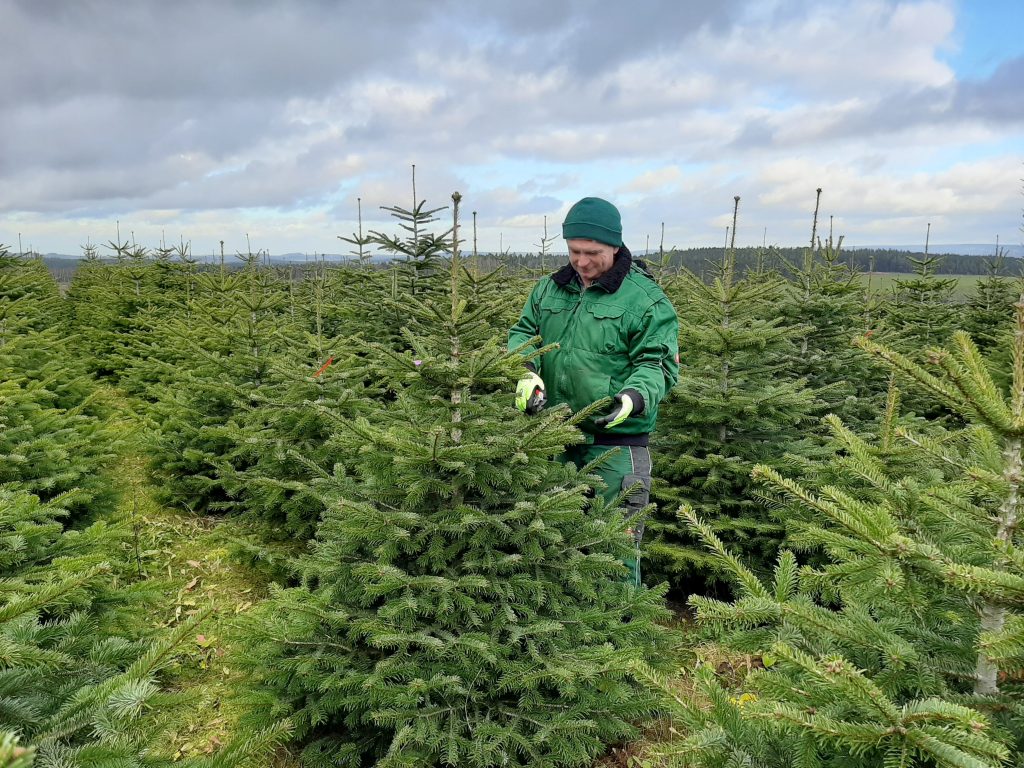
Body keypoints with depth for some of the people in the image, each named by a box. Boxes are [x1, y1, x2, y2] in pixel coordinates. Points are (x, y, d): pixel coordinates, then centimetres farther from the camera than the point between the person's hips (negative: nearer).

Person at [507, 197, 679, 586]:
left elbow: (658, 363, -10)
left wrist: (634, 398, -30)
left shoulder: (646, 299, -7)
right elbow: (521, 333, 10)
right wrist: (526, 372, -12)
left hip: (614, 441, -5)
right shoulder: (549, 288, 10)